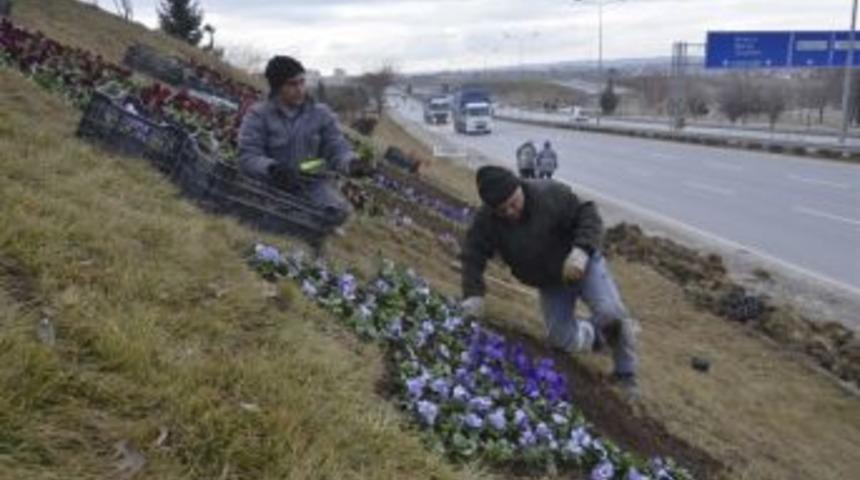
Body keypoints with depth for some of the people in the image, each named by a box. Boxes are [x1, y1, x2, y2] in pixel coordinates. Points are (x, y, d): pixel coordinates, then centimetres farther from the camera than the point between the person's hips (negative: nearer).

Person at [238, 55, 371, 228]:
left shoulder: (321, 113, 7)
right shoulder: (258, 115, -1)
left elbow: (337, 148, 4)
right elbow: (248, 157, -10)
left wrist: (351, 162, -21)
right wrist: (272, 168, -32)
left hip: (314, 183, 2)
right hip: (273, 184, -1)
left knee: (339, 211, -26)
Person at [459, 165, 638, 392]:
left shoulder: (551, 195, -26)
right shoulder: (486, 221, -16)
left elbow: (588, 215, -24)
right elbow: (472, 256, -9)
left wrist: (581, 251, -40)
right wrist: (473, 294, -20)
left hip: (582, 263, -3)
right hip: (551, 283, 4)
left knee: (611, 313, -23)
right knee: (562, 338, -6)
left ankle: (625, 376, 2)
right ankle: (600, 335, 27)